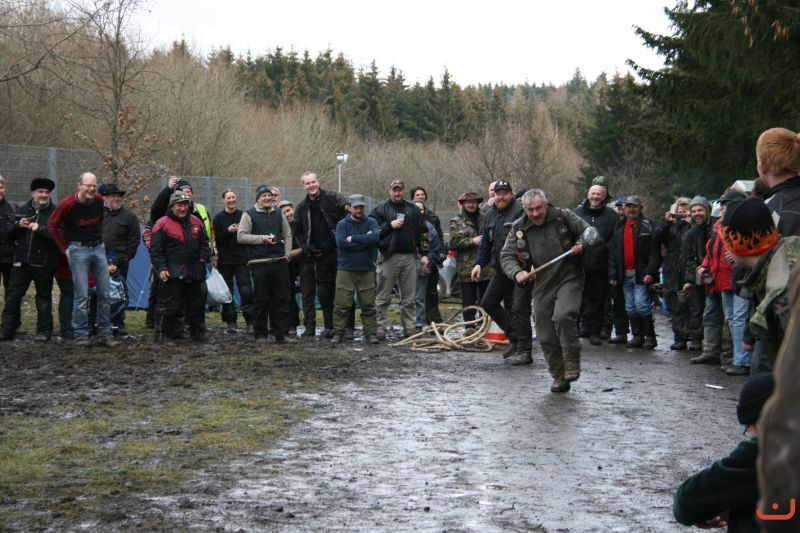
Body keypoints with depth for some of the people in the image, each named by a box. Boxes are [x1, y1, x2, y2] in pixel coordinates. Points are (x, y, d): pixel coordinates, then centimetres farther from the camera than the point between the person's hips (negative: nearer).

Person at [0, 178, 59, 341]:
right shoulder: (22, 210, 11)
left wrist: (40, 229, -23)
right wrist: (18, 225, -6)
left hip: (44, 264, -4)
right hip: (22, 261, 4)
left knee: (44, 296, 7)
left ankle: (44, 331, 16)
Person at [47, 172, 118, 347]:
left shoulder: (99, 201, 1)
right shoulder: (67, 204, -13)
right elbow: (52, 225, 0)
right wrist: (65, 247, 1)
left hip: (98, 248, 5)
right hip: (78, 249, -5)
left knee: (104, 293, 4)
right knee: (81, 295, -8)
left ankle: (105, 334, 11)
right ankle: (81, 335, -1)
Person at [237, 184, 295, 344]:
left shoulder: (278, 213, 15)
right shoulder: (249, 214, 0)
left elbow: (288, 235, 21)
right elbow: (241, 236, -8)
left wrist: (287, 254, 9)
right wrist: (263, 238, -12)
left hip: (280, 262, 5)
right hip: (260, 263, -4)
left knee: (282, 299, 4)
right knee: (261, 300, -1)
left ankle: (281, 334, 9)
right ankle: (260, 335, 7)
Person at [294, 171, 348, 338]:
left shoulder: (333, 198, -3)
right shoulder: (301, 208, 9)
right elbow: (299, 232, 16)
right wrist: (310, 249, 3)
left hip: (339, 251, -4)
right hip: (321, 255, 4)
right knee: (323, 291, 3)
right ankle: (329, 326, 11)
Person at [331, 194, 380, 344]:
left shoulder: (371, 222, 5)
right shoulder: (342, 224, 3)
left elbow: (375, 237, -16)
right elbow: (340, 242, -14)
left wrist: (353, 239, -14)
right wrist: (364, 240, -11)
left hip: (367, 270, 1)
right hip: (346, 269, -1)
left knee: (368, 304, 2)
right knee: (342, 304, -1)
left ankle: (371, 333, 8)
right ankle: (338, 333, 6)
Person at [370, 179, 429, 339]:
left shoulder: (413, 209, 14)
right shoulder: (380, 209, 3)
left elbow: (422, 232, 15)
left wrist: (424, 253, 8)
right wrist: (390, 225, -13)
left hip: (409, 257, 3)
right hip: (388, 258, -3)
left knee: (409, 297, 7)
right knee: (383, 297, -2)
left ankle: (409, 329, 12)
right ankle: (380, 329, 0)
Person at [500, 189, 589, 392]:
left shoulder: (564, 217, -3)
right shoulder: (519, 229, 2)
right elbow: (506, 255, 2)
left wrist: (581, 246, -14)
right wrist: (517, 272, -17)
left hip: (569, 279, -4)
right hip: (542, 285, 4)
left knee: (563, 316, -28)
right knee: (546, 336, 3)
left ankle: (572, 364, -12)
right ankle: (559, 377, 18)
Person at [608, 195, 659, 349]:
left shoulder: (647, 225, -2)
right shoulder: (619, 227, 15)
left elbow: (655, 251, -9)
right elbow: (613, 252, 15)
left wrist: (650, 272, -18)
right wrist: (612, 274, 8)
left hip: (641, 274, -6)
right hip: (625, 275, 6)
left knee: (641, 304, -12)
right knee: (630, 308, 8)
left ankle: (650, 336, -2)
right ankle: (637, 336, 16)